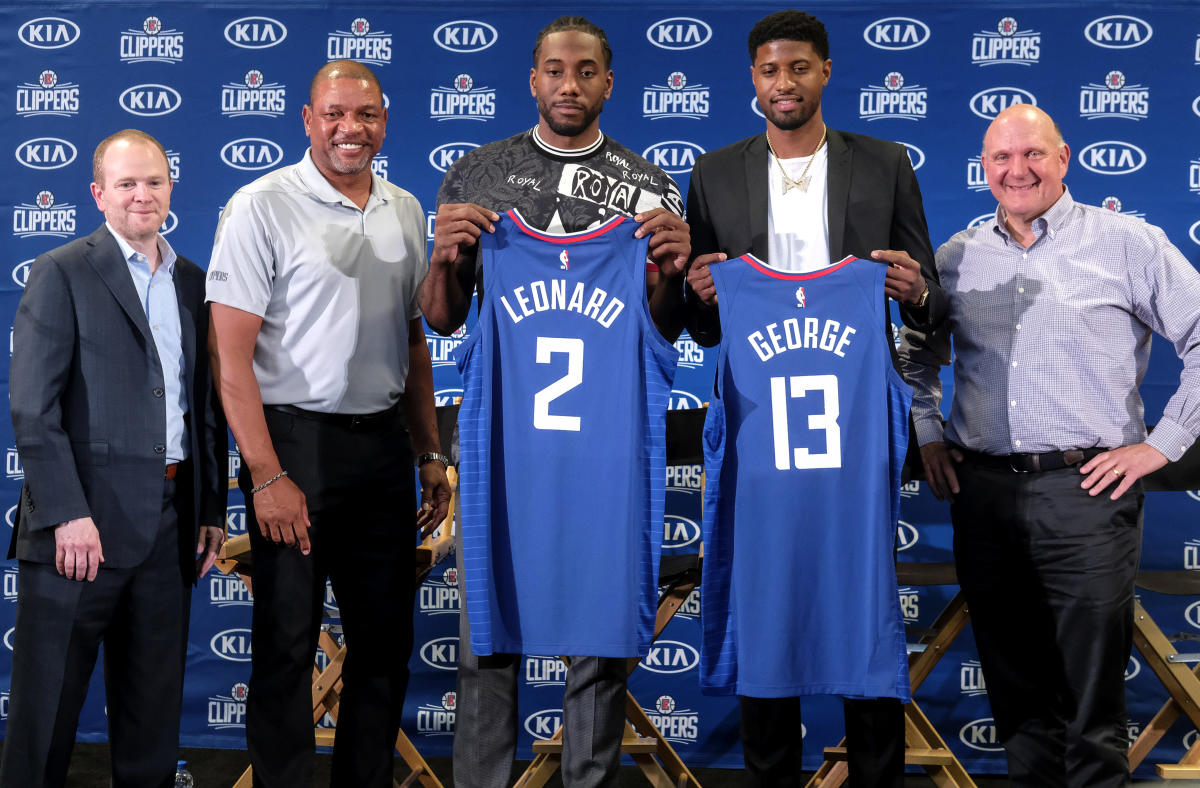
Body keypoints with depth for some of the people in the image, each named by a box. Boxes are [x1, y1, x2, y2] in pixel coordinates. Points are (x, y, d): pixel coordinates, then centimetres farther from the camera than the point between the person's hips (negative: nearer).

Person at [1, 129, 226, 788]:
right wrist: (68, 514, -17)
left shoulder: (193, 283, 14)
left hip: (170, 522, 5)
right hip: (82, 517, -5)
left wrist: (213, 510, 12)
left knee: (154, 700, 12)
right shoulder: (62, 274, -2)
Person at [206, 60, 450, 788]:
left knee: (386, 639, 12)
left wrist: (431, 455, 14)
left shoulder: (405, 210, 11)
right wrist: (267, 475, -17)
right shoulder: (263, 207, -8)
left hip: (382, 444, 6)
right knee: (288, 642, 2)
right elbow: (230, 352, -12)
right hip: (297, 441, -5)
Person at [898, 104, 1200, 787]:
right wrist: (928, 432, 14)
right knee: (1013, 681, 12)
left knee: (1092, 694, -1)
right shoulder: (956, 258, 12)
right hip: (982, 493, 4)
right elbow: (918, 352, 26)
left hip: (1085, 489, -4)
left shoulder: (1127, 243, 0)